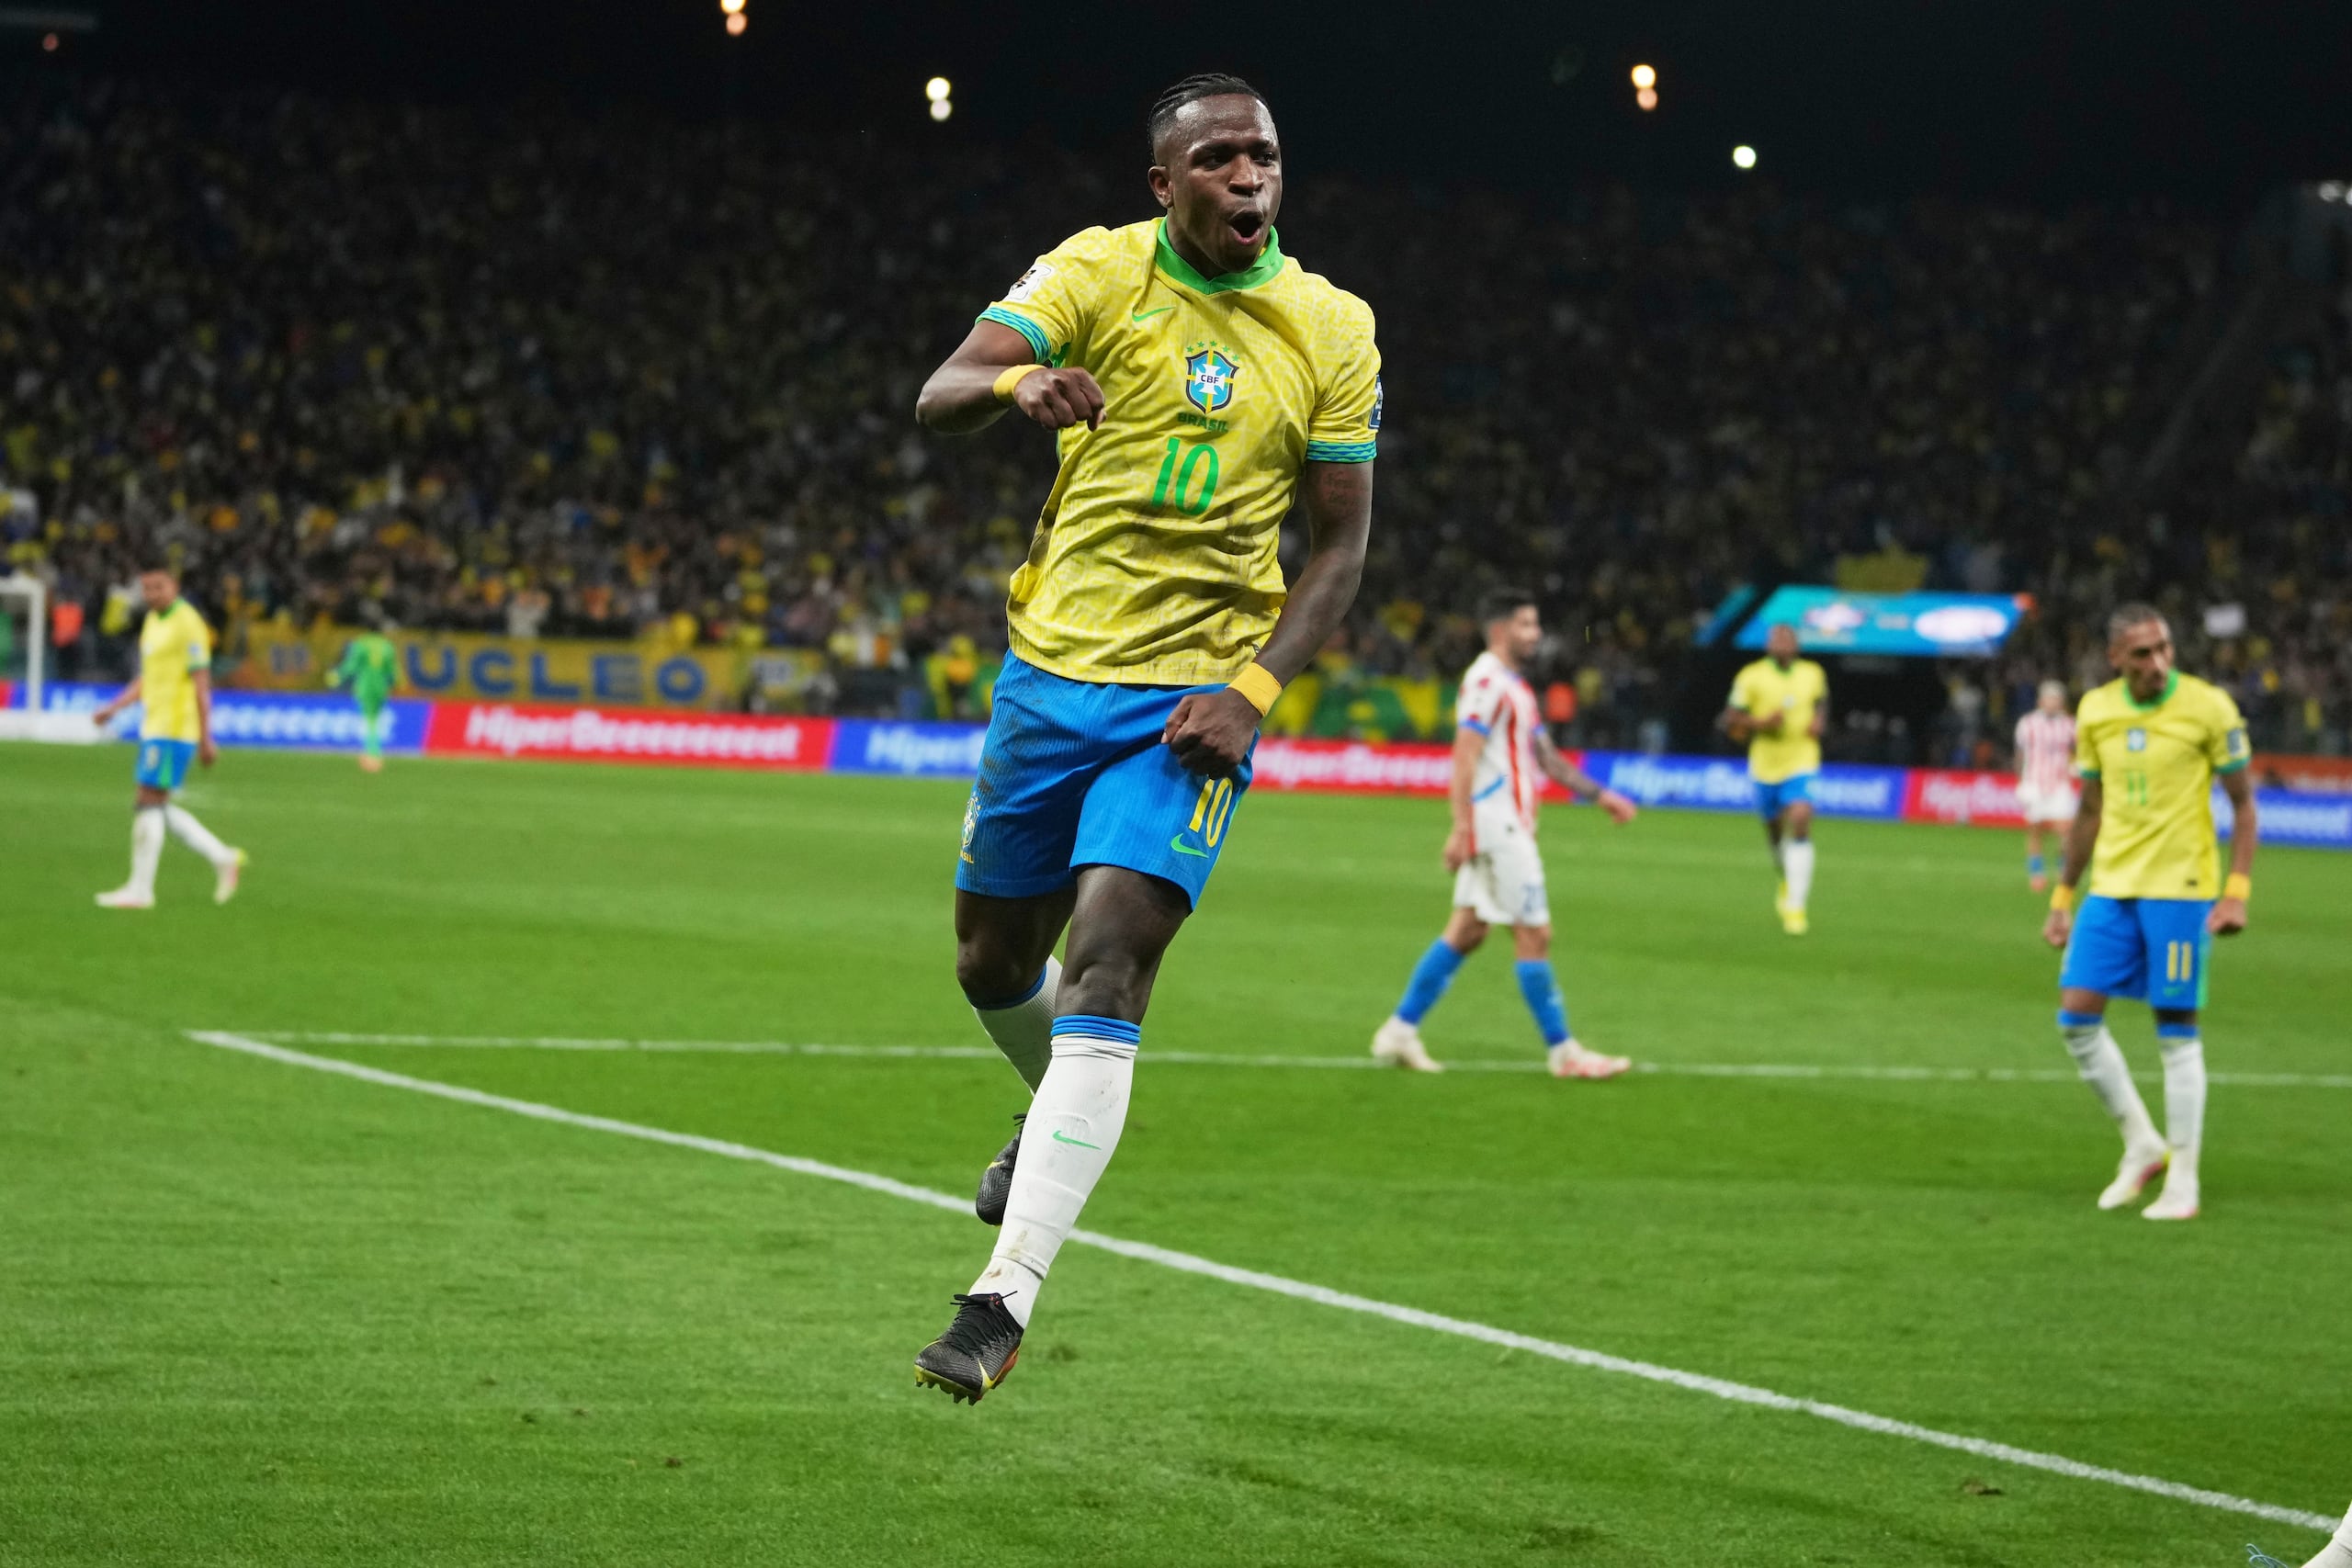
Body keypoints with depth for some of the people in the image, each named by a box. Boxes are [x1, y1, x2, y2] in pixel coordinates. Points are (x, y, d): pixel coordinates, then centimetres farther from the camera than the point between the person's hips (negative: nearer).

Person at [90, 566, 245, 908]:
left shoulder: (188, 624, -12)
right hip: (154, 726, 10)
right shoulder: (153, 621, 16)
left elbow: (202, 684, -16)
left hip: (173, 729, -10)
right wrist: (112, 709, 15)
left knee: (150, 803, -9)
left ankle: (140, 889, -5)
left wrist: (205, 738, -18)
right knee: (157, 809, 10)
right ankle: (223, 858, 15)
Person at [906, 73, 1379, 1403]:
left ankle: (1007, 1297, -17)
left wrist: (1253, 690, -11)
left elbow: (1340, 546, 4)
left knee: (1108, 967, -17)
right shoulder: (1099, 272, -4)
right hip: (1053, 676, 2)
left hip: (1196, 702, -2)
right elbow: (937, 398, -17)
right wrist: (1019, 385, -41)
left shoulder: (1332, 329, -1)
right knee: (993, 963, 13)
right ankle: (1061, 1111, 49)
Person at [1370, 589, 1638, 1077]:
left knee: (1467, 931, 10)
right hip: (1496, 824, -10)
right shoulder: (1487, 681, -12)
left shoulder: (1515, 686, 19)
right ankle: (1562, 1051, -4)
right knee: (1534, 934, -7)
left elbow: (1547, 757, 25)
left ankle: (1400, 1031, 12)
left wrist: (1599, 795, 21)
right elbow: (1464, 757, -19)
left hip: (1509, 825, 10)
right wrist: (1462, 827, -24)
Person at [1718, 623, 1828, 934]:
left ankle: (1795, 906, -18)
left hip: (1801, 763, 0)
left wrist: (1818, 722, 1)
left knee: (1800, 822, -20)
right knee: (1775, 830, 14)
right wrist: (1761, 723, -22)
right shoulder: (1751, 676, -7)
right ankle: (1788, 881, 48)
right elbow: (1729, 722, -5)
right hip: (1765, 766, 0)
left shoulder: (1813, 673, 2)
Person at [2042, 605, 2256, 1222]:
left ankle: (2181, 1182, 6)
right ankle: (2141, 1146, 14)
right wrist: (2062, 898, 14)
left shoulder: (2208, 707, -9)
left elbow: (2243, 804, -3)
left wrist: (2237, 891, -13)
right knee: (2076, 1015, -2)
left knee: (2176, 1030, -3)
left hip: (2180, 888, -5)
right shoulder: (2095, 711, 5)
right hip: (2111, 887, 5)